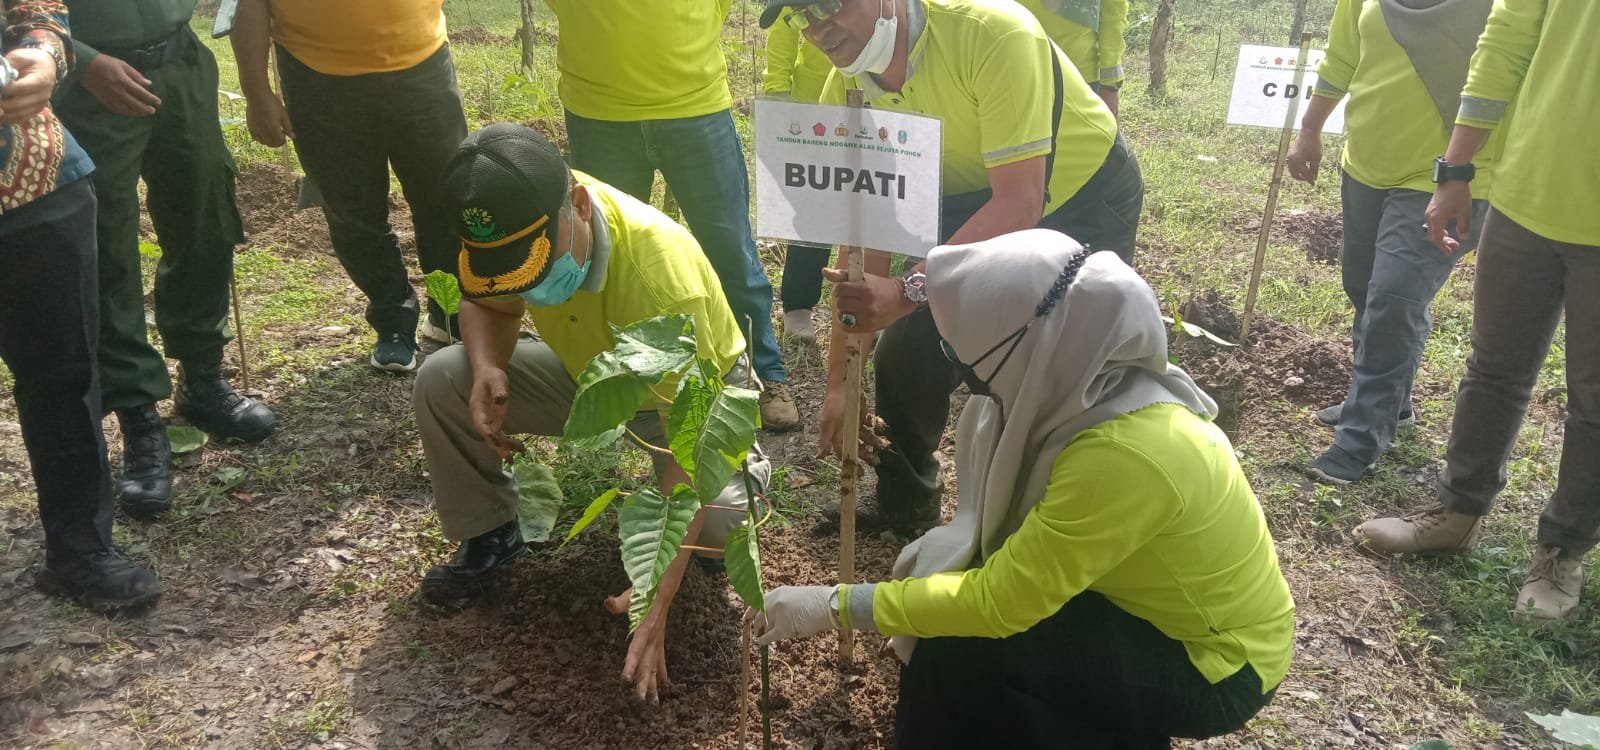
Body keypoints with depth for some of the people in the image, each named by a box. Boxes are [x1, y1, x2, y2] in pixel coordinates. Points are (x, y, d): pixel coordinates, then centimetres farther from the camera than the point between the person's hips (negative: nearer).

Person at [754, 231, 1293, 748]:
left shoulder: (1124, 454, -36)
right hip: (1166, 611, 8)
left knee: (961, 650, -22)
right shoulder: (1087, 383, -12)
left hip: (1219, 664, -8)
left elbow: (996, 603, -30)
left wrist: (836, 605, -23)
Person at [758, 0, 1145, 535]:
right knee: (906, 355, -1)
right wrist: (840, 380, -13)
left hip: (1086, 197, -5)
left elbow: (1020, 204, -39)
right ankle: (906, 501, 26)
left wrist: (909, 291, -52)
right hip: (973, 203, 5)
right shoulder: (844, 95, -16)